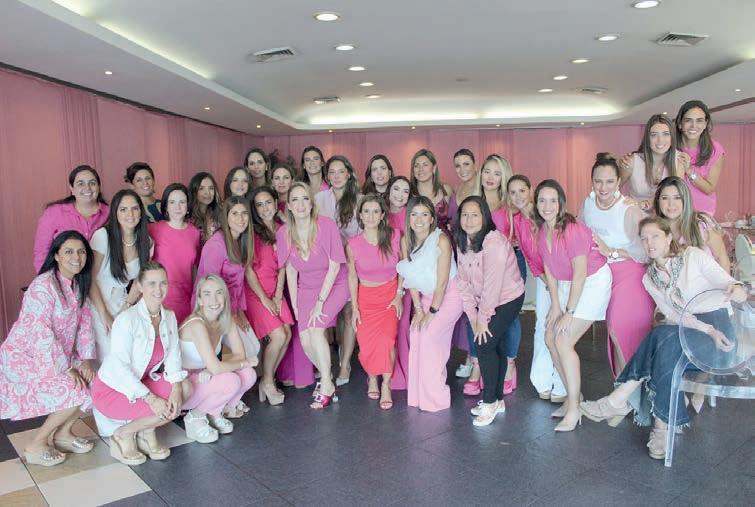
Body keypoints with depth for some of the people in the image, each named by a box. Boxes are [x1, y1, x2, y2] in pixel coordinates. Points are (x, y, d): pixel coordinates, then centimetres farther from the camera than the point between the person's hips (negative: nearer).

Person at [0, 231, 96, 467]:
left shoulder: (78, 285, 3)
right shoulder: (43, 285, -22)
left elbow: (84, 323, 4)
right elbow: (41, 334, -27)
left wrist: (85, 360, -9)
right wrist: (66, 369, -25)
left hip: (55, 356, 8)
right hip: (23, 356, -8)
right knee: (75, 392, -22)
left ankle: (63, 433, 13)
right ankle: (35, 447, -4)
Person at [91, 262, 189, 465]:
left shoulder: (169, 317, -1)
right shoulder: (127, 319, -24)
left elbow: (173, 355, -5)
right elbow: (120, 367, -26)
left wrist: (176, 387, -22)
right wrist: (150, 398, -30)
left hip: (141, 381, 7)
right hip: (112, 388, -7)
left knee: (184, 389, -15)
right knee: (166, 410, -23)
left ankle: (146, 432, 4)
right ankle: (123, 435, 2)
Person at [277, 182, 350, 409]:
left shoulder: (327, 225, -18)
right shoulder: (284, 232, -7)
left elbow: (334, 266, -16)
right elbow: (290, 271, 2)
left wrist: (320, 303, -18)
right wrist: (295, 305, -2)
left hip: (334, 286, -3)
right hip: (306, 289, 4)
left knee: (315, 329, -23)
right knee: (305, 341, -10)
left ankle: (326, 385, -3)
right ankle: (326, 376, 20)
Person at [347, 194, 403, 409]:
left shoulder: (395, 237, -10)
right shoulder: (353, 245, -11)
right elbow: (352, 277, -1)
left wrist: (399, 296, -2)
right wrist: (354, 308, -1)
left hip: (390, 295, 0)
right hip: (366, 297, 0)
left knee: (386, 339, -17)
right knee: (367, 345, -7)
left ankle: (386, 386, 4)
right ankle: (372, 377, 26)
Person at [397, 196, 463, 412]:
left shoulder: (441, 240, -23)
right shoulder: (406, 241, -5)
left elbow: (442, 282, -20)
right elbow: (411, 278, -1)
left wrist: (432, 311, -15)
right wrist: (418, 309, -5)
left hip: (449, 296, -6)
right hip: (426, 296, 6)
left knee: (429, 335, -16)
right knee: (415, 334, -5)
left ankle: (435, 398, -2)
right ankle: (417, 395, 9)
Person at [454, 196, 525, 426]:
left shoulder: (494, 242, -26)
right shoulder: (462, 242, -1)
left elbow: (492, 284, -26)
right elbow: (463, 282, -1)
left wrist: (483, 318, -18)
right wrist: (473, 317, -6)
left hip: (507, 299, -7)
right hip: (484, 302, 7)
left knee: (486, 345, -11)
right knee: (496, 348, 12)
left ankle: (490, 402, 5)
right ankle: (497, 401, 25)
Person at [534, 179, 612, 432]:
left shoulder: (573, 230, -26)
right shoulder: (542, 230, -3)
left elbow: (580, 274, -23)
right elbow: (549, 269, 3)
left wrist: (569, 313, -18)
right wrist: (555, 306, 0)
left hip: (593, 282, -8)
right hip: (566, 284, 8)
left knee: (563, 342, -15)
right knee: (550, 338, 3)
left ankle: (573, 409, -3)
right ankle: (573, 396, 19)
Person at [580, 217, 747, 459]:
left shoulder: (693, 256, -2)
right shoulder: (649, 279, 8)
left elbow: (726, 282, -11)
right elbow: (673, 314, -2)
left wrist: (737, 290, -37)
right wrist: (707, 330, -19)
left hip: (717, 322, -4)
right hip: (683, 330, 4)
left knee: (664, 337, -31)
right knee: (664, 344, -31)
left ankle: (618, 402, -27)